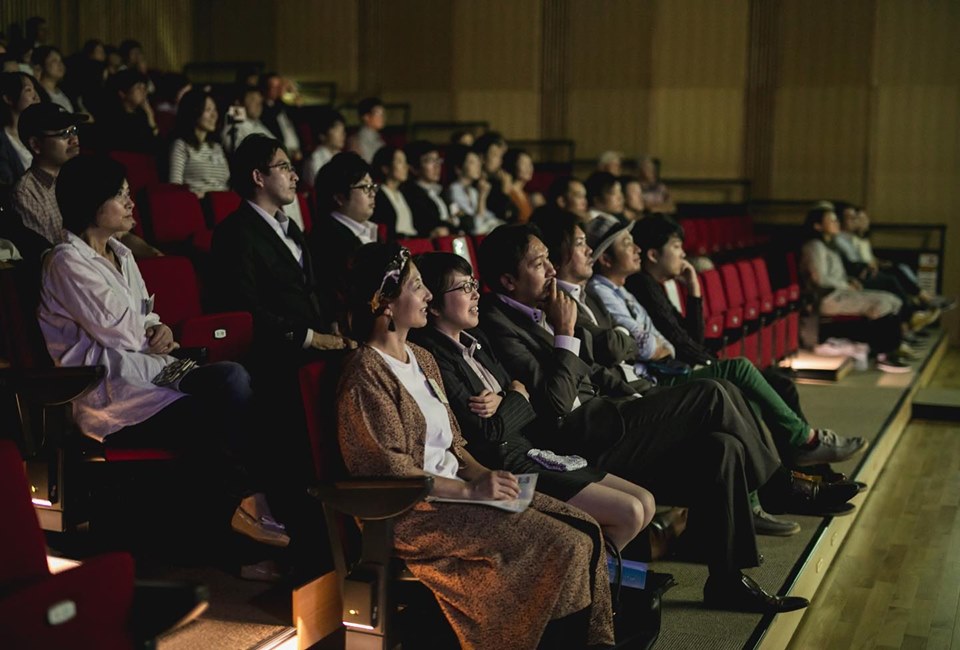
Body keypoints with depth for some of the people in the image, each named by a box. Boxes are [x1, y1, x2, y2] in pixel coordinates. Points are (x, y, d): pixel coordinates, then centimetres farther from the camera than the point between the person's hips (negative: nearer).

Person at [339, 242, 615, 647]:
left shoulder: (421, 359, 14)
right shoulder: (367, 373, -13)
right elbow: (388, 469, -18)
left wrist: (486, 477, -2)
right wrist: (470, 489, -20)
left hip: (453, 490, 9)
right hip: (414, 512, -9)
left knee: (584, 529, -5)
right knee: (562, 547, -19)